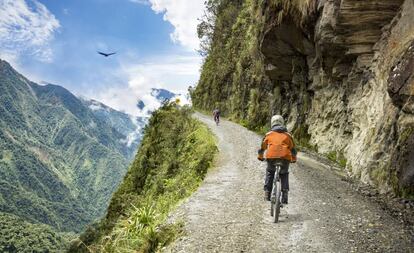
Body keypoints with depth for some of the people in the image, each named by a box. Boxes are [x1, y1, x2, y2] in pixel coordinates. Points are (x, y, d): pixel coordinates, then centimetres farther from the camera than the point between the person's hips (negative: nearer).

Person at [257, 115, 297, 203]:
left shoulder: (268, 134, 15)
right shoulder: (287, 135, 18)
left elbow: (262, 147, 21)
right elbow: (292, 149, 23)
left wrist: (260, 157, 36)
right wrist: (293, 159, 37)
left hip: (271, 157, 0)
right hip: (285, 158, 1)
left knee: (269, 172, 23)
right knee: (284, 175, 20)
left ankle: (267, 192, 15)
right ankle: (284, 194, 9)